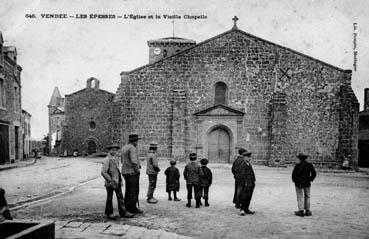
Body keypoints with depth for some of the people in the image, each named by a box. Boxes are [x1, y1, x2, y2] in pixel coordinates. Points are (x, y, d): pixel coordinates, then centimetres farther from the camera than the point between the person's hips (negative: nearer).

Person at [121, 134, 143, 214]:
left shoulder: (124, 147, 13)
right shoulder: (132, 148, -17)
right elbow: (134, 161, -25)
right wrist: (137, 171, -13)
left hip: (125, 172, 10)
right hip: (132, 172, -10)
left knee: (128, 190, 17)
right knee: (134, 191, -3)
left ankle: (127, 207, 23)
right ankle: (133, 208, -1)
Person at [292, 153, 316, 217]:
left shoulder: (297, 166, -14)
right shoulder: (309, 165, -2)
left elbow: (294, 174, -13)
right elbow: (314, 173, 1)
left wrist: (294, 180, 3)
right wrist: (310, 179, 11)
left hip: (299, 183, -3)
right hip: (307, 183, 4)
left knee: (300, 197, 3)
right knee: (307, 197, 14)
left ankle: (301, 211, 1)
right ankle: (307, 210, 14)